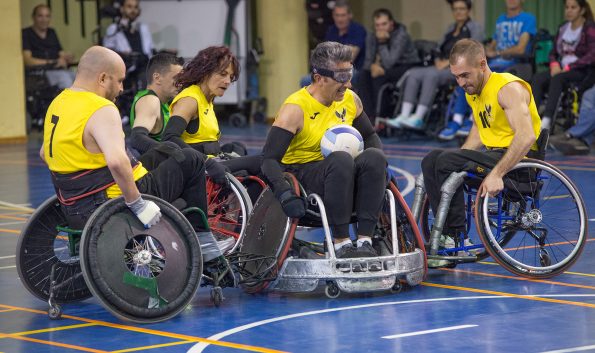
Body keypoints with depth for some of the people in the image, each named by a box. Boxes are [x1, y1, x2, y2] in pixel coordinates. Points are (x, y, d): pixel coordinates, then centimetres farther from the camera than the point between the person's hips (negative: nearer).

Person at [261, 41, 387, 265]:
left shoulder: (350, 100, 5)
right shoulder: (295, 108, -14)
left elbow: (370, 137, 22)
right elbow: (269, 160, -19)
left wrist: (380, 166, 0)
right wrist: (286, 195, -35)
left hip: (343, 179, 6)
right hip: (302, 175, -6)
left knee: (373, 157, -25)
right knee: (341, 160, -36)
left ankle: (365, 240, -29)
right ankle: (341, 243, -33)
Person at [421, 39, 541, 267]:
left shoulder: (508, 88, -16)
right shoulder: (473, 91, 13)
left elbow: (526, 137, -28)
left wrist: (497, 174, -35)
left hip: (519, 161, -9)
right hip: (493, 155, 9)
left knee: (447, 161, -24)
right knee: (431, 161, -6)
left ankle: (457, 238, -17)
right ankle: (448, 234, -11)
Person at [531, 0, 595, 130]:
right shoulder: (563, 29, 15)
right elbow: (553, 52, 19)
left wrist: (568, 67, -21)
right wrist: (554, 64, -4)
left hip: (583, 71, -6)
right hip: (562, 69, 6)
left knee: (557, 78, -37)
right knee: (537, 78, -23)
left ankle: (546, 120, -48)